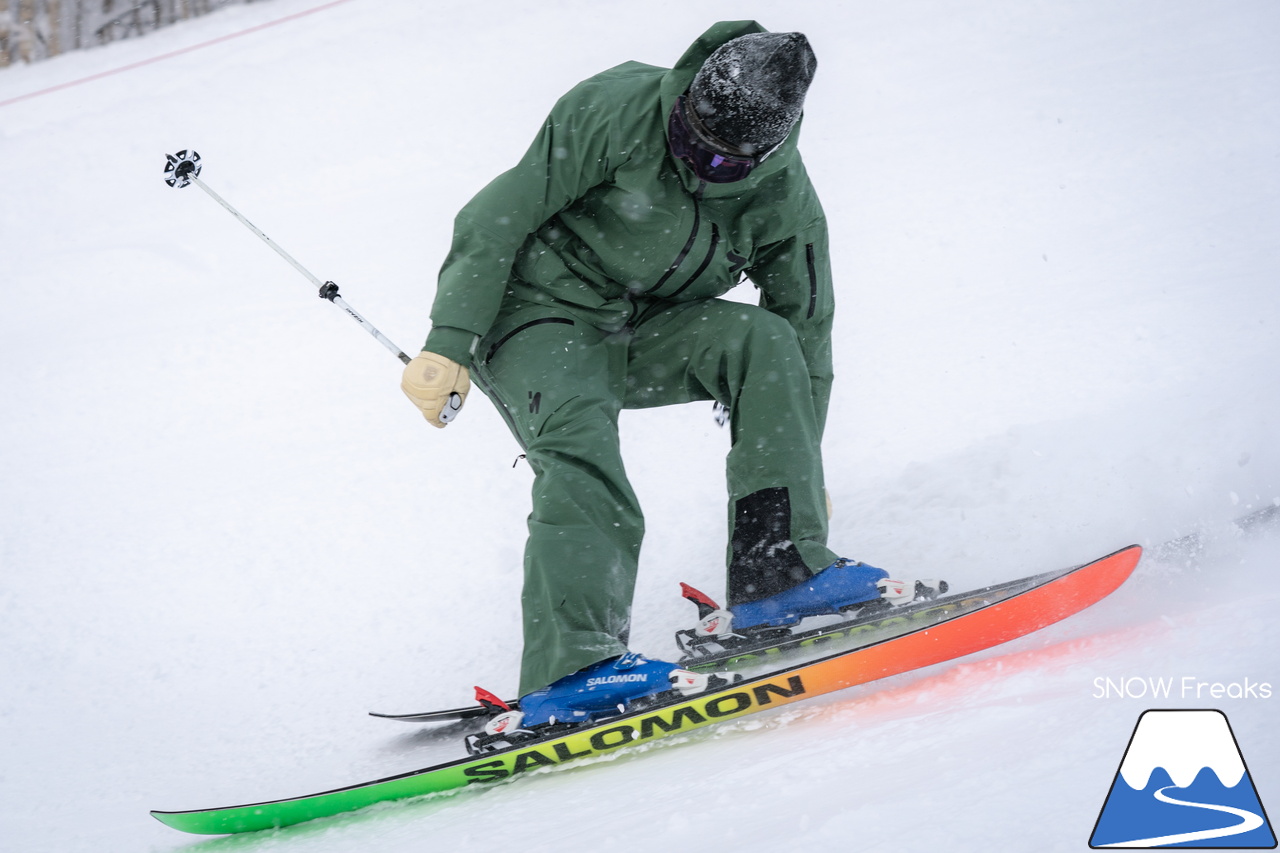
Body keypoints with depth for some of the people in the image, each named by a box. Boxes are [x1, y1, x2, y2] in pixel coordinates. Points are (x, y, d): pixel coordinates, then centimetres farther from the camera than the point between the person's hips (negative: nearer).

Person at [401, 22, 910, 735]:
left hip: (640, 334, 5)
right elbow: (502, 215, -16)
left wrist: (802, 466, 9)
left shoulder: (785, 201, -7)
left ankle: (781, 569, -17)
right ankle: (571, 670, -41)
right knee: (582, 445, -31)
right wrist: (449, 345, -20)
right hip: (538, 318, -5)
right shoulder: (619, 113, -20)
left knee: (764, 340, -18)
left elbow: (809, 330, 6)